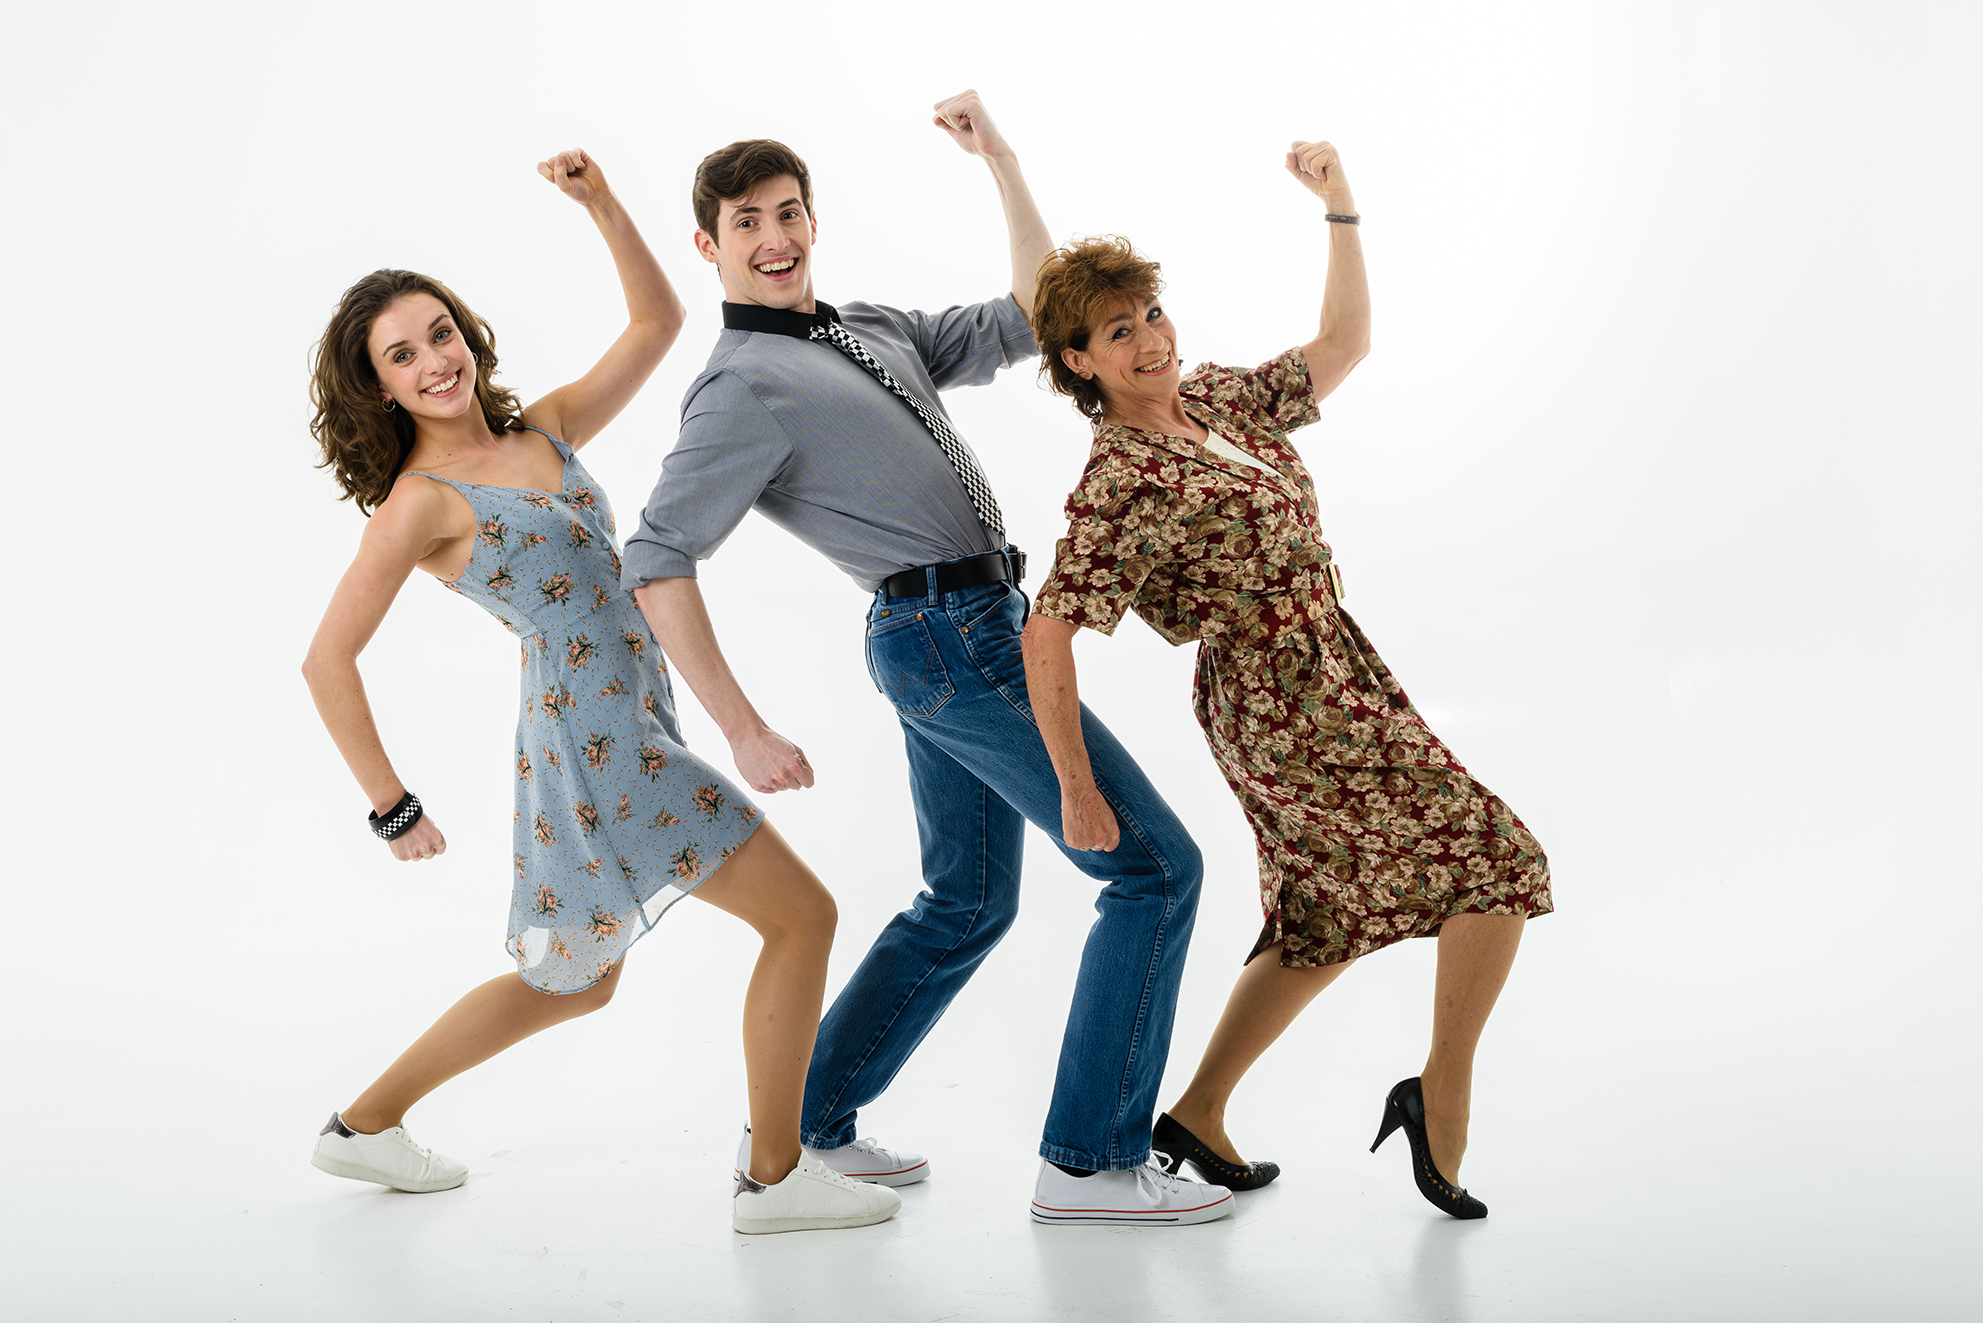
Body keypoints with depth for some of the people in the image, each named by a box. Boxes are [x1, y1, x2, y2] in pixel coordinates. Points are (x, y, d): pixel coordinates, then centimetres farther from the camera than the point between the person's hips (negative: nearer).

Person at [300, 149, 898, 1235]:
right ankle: (776, 1177, 5)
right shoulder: (423, 501, -11)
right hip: (595, 739, -9)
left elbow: (658, 321, 12)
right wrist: (393, 808, -10)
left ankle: (367, 1123, 34)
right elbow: (328, 659, -11)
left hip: (626, 729, 9)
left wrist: (601, 203, 1)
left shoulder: (543, 433, 8)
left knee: (575, 981, 22)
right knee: (801, 913, -4)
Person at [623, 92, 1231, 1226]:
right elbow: (659, 560, -16)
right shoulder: (746, 388, -11)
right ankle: (1092, 1162, -2)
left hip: (957, 637, 9)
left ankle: (805, 1128, 26)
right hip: (957, 636, -9)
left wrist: (1003, 160, 10)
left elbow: (1029, 322, 15)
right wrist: (745, 731, -20)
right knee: (1157, 867, -7)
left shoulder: (871, 328, 15)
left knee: (968, 901, 19)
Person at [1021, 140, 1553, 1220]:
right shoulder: (1122, 482, -18)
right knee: (1495, 862, -4)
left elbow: (1340, 347, 16)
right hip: (1289, 703, -9)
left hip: (1323, 680, 9)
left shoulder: (1216, 400, 7)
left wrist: (1341, 210, 6)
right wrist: (1078, 792, -22)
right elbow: (1046, 636, -22)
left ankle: (1197, 1116, 26)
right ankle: (1442, 1089, 6)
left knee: (1327, 919, 19)